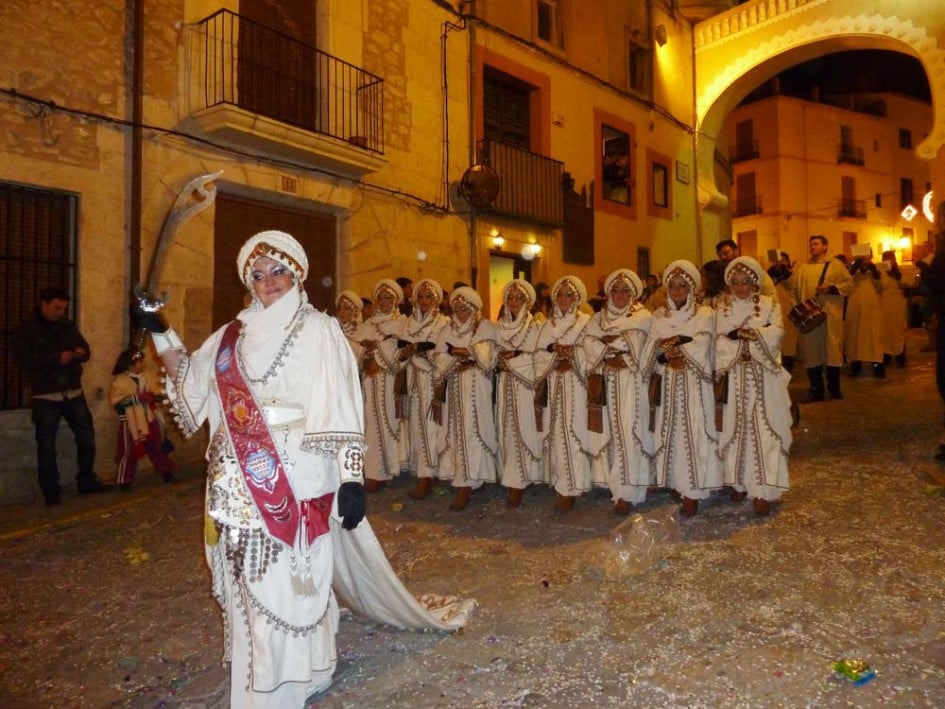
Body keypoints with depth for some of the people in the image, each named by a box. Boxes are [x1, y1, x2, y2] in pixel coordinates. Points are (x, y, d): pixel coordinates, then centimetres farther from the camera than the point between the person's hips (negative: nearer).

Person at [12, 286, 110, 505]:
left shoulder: (68, 325, 10)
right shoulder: (26, 329, -5)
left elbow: (85, 349, 14)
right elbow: (22, 359, -16)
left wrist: (82, 352, -11)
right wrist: (56, 358, -24)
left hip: (73, 392, 5)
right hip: (45, 396, -4)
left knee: (87, 436, 8)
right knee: (46, 445, 2)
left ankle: (87, 482, 21)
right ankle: (51, 492, 12)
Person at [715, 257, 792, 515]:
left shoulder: (770, 305, 5)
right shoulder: (722, 308, 7)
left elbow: (776, 333, -11)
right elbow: (719, 342, -5)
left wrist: (741, 333, -16)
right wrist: (757, 335, -10)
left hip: (764, 377, -1)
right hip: (735, 377, 1)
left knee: (764, 430, -4)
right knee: (736, 429, 5)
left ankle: (762, 491, -2)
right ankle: (739, 483, 18)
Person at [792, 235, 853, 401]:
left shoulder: (836, 264, 4)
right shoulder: (802, 268, 12)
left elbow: (849, 282, -1)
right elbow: (795, 291, 9)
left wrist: (831, 288, -14)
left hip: (831, 315, -2)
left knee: (833, 349, 2)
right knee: (811, 351, 4)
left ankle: (834, 387, 15)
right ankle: (815, 389, 12)